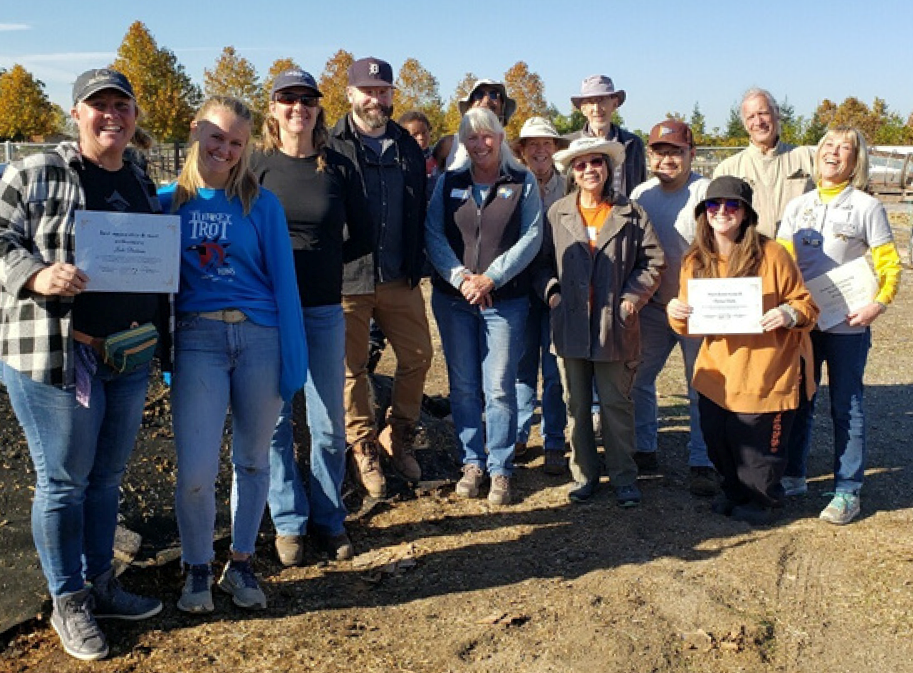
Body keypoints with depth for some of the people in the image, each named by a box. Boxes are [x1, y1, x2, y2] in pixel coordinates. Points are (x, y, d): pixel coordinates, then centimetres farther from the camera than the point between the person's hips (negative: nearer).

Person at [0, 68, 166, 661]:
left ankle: (102, 584, 33)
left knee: (108, 475, 16)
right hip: (54, 354, -6)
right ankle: (68, 602, 21)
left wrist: (164, 340, 14)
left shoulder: (143, 184, 14)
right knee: (64, 479, 5)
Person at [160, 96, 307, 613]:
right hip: (197, 338, 0)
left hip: (261, 337, 0)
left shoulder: (262, 204, 2)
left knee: (253, 460, 10)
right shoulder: (168, 200, 7)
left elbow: (283, 279, 1)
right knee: (196, 471, -7)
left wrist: (293, 361, -3)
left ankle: (241, 564, 30)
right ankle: (198, 568, 18)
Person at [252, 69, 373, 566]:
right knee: (274, 422, 6)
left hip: (324, 311, 1)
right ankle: (289, 522, 21)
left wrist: (319, 260, 0)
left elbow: (362, 237, 10)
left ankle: (329, 520, 24)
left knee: (329, 424, 7)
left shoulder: (339, 168, 4)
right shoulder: (257, 166, 1)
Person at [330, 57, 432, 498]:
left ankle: (398, 438, 28)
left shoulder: (408, 147, 11)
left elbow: (419, 212, 14)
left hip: (399, 279, 4)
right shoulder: (331, 147, -3)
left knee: (417, 356, 8)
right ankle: (364, 451, 21)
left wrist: (415, 266, 7)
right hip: (347, 280, -4)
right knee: (352, 369, 4)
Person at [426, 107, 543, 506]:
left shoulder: (523, 182, 4)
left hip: (505, 300, -2)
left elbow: (531, 237, -4)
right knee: (463, 386, 7)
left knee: (499, 388, -2)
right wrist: (461, 278, -14)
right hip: (453, 299, 2)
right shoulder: (449, 183, 9)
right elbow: (433, 235, 0)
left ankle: (500, 470, 11)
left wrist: (491, 278, -14)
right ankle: (472, 463, 20)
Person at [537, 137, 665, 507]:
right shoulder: (558, 213, 5)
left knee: (616, 403, 5)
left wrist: (632, 297, -7)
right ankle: (583, 474, 22)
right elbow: (543, 261, 9)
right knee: (576, 405, 9)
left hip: (615, 326, -1)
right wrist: (551, 292, -6)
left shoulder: (630, 213, 2)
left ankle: (623, 476, 17)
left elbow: (653, 261, 3)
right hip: (570, 325, 2)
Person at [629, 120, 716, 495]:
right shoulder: (641, 194, 7)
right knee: (637, 378, 10)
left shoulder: (707, 193, -9)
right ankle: (644, 450, 27)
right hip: (652, 306, 5)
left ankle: (701, 463, 15)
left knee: (701, 388, 3)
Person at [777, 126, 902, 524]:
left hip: (848, 325, -4)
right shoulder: (797, 207, 9)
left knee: (847, 408, 3)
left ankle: (848, 491, 12)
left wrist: (878, 304, -18)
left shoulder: (867, 207, -2)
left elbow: (889, 263, -3)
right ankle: (792, 476, 26)